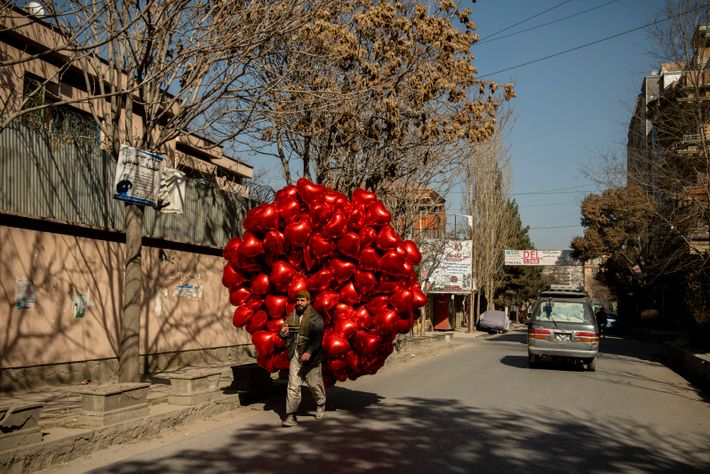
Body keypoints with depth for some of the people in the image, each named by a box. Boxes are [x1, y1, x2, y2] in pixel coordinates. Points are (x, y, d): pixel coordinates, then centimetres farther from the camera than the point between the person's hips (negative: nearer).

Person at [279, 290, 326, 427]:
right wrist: (284, 332, -8)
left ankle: (320, 406, 37)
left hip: (311, 357, -4)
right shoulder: (292, 315, 9)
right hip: (295, 356, 4)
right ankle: (291, 416, 3)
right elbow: (285, 335, 17)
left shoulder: (315, 317, -9)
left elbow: (318, 338, -16)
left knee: (315, 384, 11)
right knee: (293, 386, -1)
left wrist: (309, 352, -28)